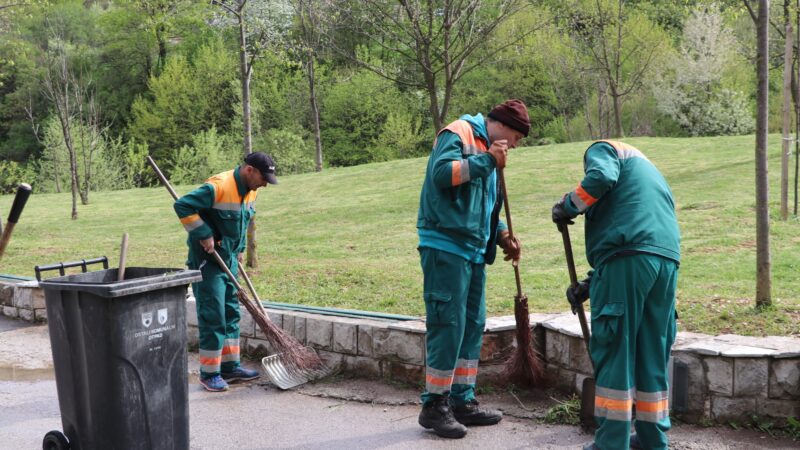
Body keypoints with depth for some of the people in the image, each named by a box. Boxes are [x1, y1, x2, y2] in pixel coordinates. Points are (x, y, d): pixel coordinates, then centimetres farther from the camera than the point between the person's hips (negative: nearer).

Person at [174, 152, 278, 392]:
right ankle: (209, 373, 4)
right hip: (207, 259, -9)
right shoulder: (218, 187, -23)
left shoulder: (250, 191, 6)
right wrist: (204, 235, -24)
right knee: (213, 317, -6)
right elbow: (183, 206, -26)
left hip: (229, 259, 9)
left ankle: (230, 367, 22)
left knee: (231, 314, 13)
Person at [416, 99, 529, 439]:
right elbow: (441, 173, -23)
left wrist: (503, 236, 13)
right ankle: (434, 405, 2)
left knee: (472, 326, 11)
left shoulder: (488, 151, 23)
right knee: (447, 325, -8)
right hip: (445, 247, -10)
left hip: (474, 251, 10)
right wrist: (486, 161, -21)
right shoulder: (458, 134, -6)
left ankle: (462, 401, 20)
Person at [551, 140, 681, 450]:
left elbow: (601, 177, -11)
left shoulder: (603, 149, 15)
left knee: (614, 352, -2)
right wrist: (589, 285, 29)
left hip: (629, 257, -7)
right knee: (653, 355, 13)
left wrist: (567, 207, 3)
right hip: (667, 260, 8)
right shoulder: (648, 172, 37)